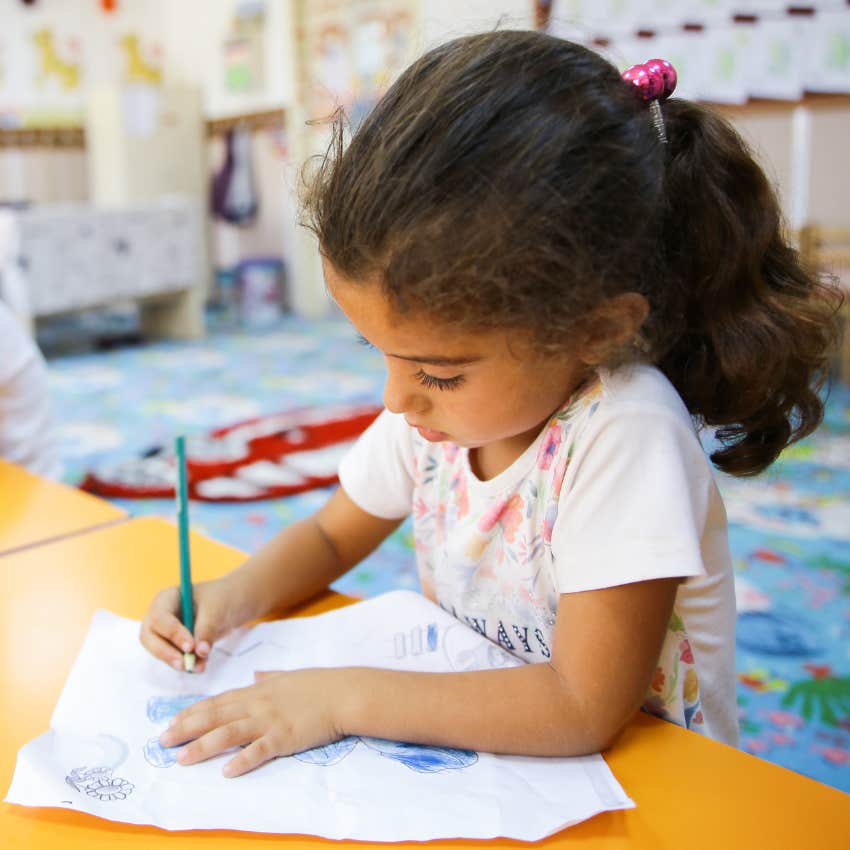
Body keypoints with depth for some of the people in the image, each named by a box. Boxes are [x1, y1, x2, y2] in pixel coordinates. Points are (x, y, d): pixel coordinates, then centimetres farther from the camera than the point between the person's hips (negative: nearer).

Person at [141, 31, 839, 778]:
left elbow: (585, 709, -26)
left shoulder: (627, 435, -26)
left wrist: (345, 697, -22)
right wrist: (233, 596, -10)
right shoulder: (436, 405, -7)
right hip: (462, 753, 5)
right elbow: (331, 535, 8)